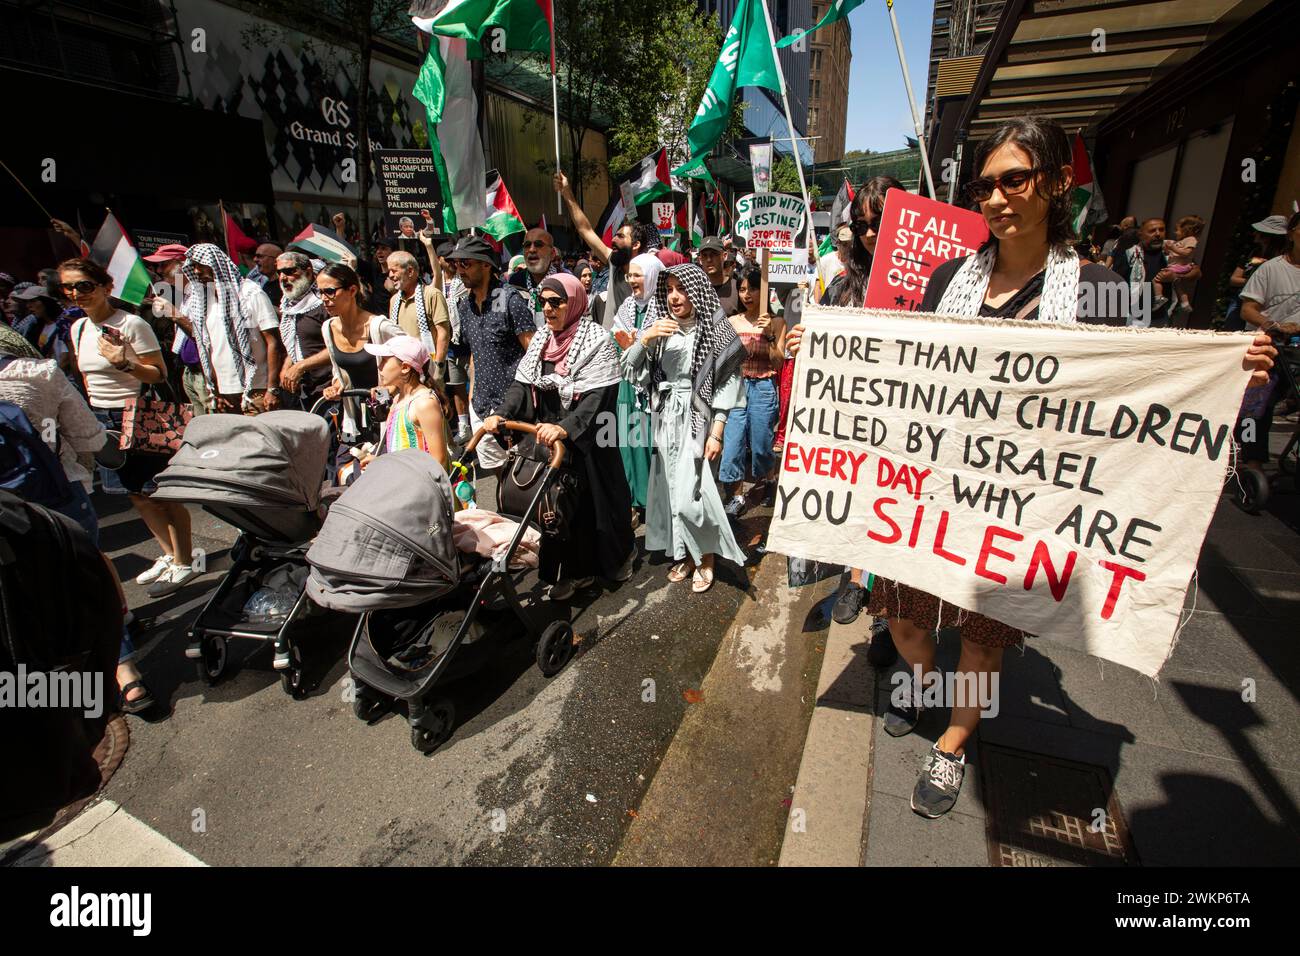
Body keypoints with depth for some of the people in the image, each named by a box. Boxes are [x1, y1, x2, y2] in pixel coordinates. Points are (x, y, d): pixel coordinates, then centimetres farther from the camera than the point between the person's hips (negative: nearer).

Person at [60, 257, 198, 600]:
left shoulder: (132, 324, -13)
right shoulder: (78, 328, 9)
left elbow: (160, 374, -13)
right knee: (137, 494, 15)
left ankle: (183, 562, 9)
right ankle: (169, 555, 29)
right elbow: (87, 374, 21)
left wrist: (123, 364, -28)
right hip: (102, 419, 8)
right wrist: (95, 409, 18)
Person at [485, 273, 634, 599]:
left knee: (596, 497, 8)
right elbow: (522, 383, 5)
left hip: (587, 438, -5)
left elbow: (598, 397, -23)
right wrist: (500, 414, -13)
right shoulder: (540, 339, 7)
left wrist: (564, 427, -36)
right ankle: (576, 570, 23)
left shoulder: (597, 341, -12)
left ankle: (620, 554, 34)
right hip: (548, 435, 5)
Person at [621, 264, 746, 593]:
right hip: (666, 418, 5)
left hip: (699, 419, -4)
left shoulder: (715, 330, -5)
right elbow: (629, 370, 4)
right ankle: (685, 554, 26)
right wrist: (646, 338, -13)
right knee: (671, 487, 8)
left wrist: (716, 432, -12)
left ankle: (706, 557, 16)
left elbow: (727, 383, -7)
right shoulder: (658, 327, 7)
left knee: (691, 491, -8)